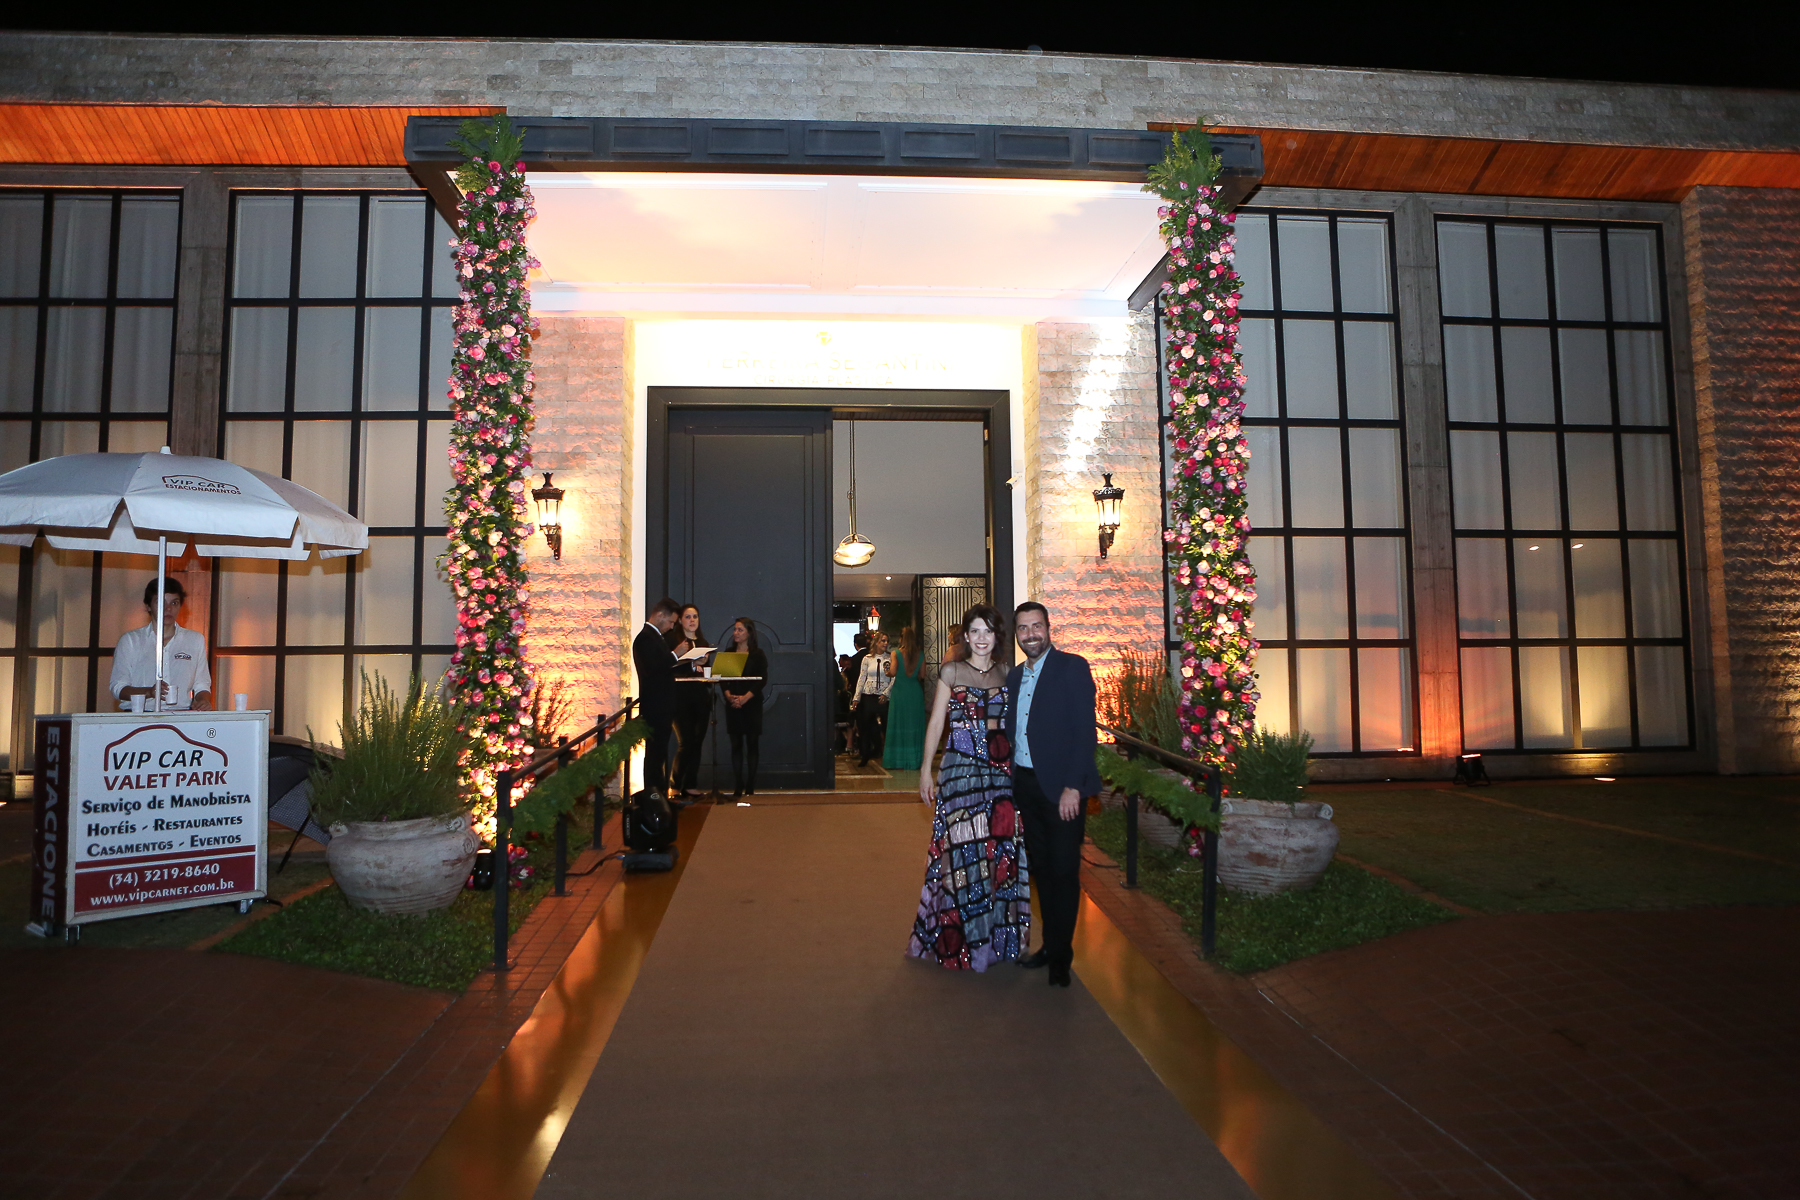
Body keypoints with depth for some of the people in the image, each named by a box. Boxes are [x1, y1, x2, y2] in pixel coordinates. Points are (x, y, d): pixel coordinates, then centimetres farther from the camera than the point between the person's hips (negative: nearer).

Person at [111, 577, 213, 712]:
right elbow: (117, 688, 6)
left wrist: (203, 700, -7)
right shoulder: (130, 640, 11)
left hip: (182, 716, 2)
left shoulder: (196, 640, 16)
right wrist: (149, 692, -13)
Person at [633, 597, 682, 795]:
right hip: (655, 706, -10)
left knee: (659, 751, 13)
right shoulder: (646, 638, -14)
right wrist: (675, 655, -18)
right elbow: (653, 669, -25)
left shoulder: (657, 637, 18)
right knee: (655, 751, -7)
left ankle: (660, 793, 19)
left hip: (662, 706, 10)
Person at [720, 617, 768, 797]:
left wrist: (745, 697, -16)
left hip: (752, 704, -3)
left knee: (752, 744, -1)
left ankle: (750, 787, 3)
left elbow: (762, 679, -6)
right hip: (732, 704, 3)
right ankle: (737, 788, 4)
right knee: (736, 745, 2)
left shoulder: (758, 654, 1)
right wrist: (728, 695, -12)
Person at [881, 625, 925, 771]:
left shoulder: (896, 653, -8)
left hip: (899, 691, -2)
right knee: (915, 724, 10)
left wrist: (887, 672, 5)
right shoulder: (920, 655, 0)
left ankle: (898, 761, 8)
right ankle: (914, 759, 12)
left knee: (898, 725, 6)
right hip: (916, 691, 2)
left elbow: (892, 672, -16)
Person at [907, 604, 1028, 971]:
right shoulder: (952, 671, 2)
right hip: (960, 770, -3)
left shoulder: (1006, 675, 9)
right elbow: (936, 723, 1)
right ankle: (959, 939, 14)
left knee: (1001, 851, 5)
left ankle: (998, 937, 22)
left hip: (1001, 772, 3)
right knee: (962, 851, -2)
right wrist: (925, 770, -3)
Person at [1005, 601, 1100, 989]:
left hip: (1061, 786, -6)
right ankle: (1050, 944, 27)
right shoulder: (1014, 676, 12)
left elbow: (1084, 730, -14)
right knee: (1042, 868, 14)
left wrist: (1072, 787, -19)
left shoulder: (1072, 667, -8)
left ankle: (1061, 955, 15)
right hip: (1026, 784, 6)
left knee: (1063, 871, 1)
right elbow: (1012, 731, 14)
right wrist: (1011, 780, 1)